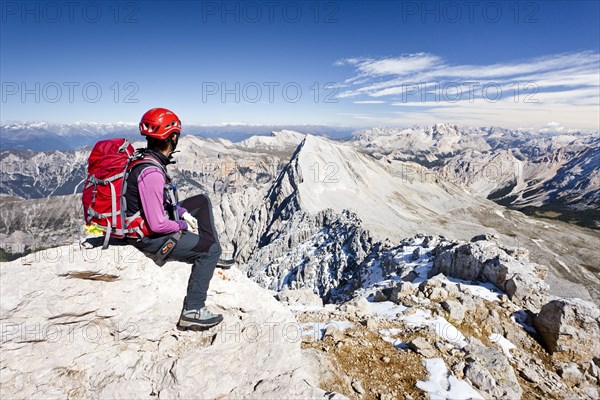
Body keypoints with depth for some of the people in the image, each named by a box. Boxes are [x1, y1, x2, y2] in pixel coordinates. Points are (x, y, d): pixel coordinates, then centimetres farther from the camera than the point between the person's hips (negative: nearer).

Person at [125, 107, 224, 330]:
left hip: (143, 220, 10)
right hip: (149, 236, -10)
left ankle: (209, 258, 17)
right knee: (210, 249, -7)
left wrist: (183, 213, 5)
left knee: (202, 200, 15)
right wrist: (182, 226, -13)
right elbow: (157, 225, -31)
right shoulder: (151, 173, -31)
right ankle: (192, 312, -2)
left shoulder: (144, 158, 1)